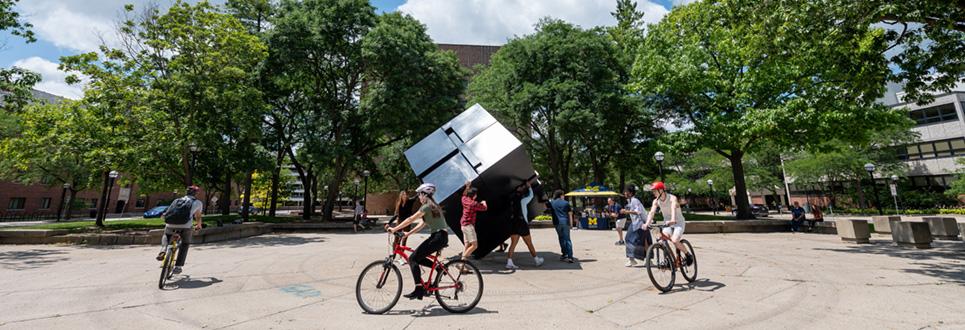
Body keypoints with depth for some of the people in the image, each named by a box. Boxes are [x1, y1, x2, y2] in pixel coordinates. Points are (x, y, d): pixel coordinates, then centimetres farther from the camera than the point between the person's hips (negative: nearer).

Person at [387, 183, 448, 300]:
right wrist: (408, 233, 12)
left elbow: (411, 219, -14)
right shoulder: (432, 206, 20)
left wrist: (394, 229, -10)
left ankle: (419, 289, -10)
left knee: (413, 259, -8)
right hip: (440, 236, 9)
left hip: (439, 237, -9)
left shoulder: (427, 206, -10)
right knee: (418, 257, 15)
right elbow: (422, 224, 19)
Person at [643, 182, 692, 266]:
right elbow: (651, 212, -17)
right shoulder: (656, 201, -6)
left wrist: (672, 220, -58)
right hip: (667, 223, 4)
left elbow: (673, 209, -39)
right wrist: (647, 223, -34)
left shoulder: (672, 198, -20)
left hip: (678, 222, -4)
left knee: (674, 240, -24)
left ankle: (688, 255, 3)